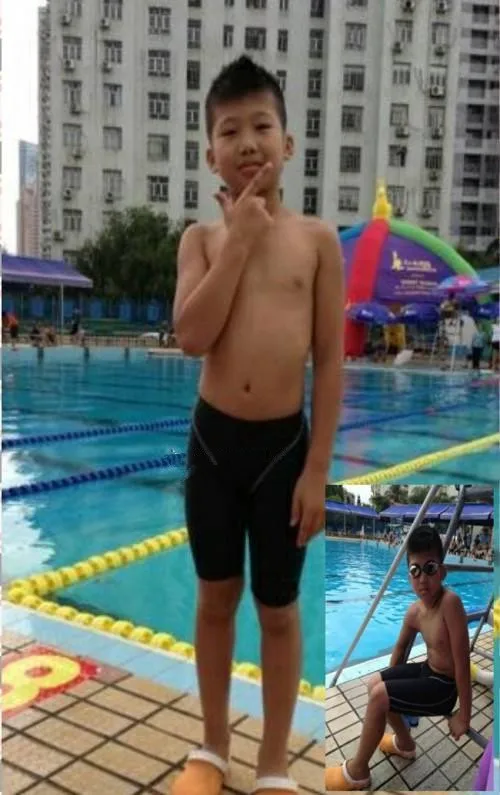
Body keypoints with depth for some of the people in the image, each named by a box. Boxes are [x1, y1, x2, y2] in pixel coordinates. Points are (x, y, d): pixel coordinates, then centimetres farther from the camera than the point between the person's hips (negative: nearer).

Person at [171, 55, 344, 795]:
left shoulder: (317, 238, -3)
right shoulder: (202, 237, 1)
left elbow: (330, 359, -4)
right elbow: (191, 336, -14)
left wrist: (318, 468, -7)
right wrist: (240, 240, -13)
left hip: (283, 443, -1)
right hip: (211, 437, 2)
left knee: (278, 608, 11)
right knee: (217, 597, 16)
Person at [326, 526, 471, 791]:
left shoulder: (450, 602, -30)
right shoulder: (414, 611, -5)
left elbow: (462, 662, -28)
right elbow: (401, 646, 14)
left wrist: (464, 716, -22)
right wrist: (391, 681, 22)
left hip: (444, 687, -8)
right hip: (427, 671, 8)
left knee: (379, 696, -16)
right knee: (374, 683, 14)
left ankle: (357, 771, 3)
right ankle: (404, 742, 35)